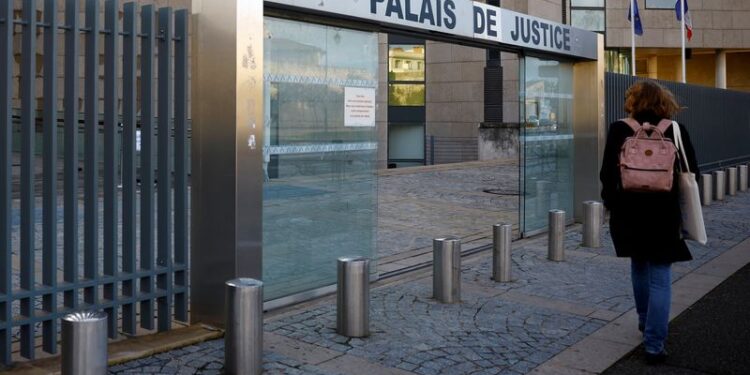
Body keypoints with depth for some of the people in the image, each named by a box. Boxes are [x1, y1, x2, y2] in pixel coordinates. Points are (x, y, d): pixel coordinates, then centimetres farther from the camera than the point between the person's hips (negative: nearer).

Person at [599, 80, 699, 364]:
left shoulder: (619, 130, -6)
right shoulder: (676, 131, -5)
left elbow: (607, 173, -6)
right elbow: (691, 174, -1)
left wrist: (610, 202, 7)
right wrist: (680, 205, 12)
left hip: (629, 212, 2)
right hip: (664, 214, -1)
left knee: (639, 267, 24)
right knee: (660, 279, 3)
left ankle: (646, 322, 40)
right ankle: (654, 344, 0)